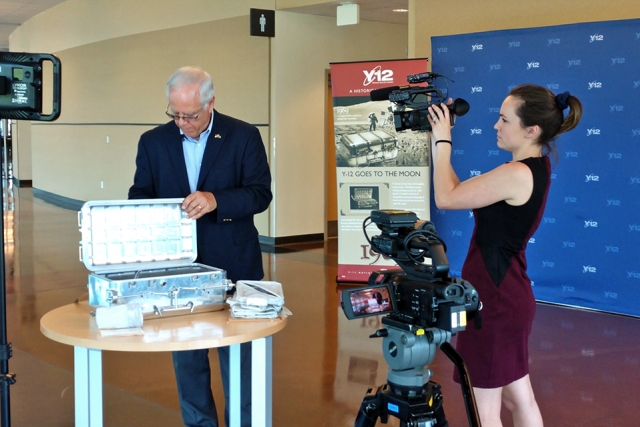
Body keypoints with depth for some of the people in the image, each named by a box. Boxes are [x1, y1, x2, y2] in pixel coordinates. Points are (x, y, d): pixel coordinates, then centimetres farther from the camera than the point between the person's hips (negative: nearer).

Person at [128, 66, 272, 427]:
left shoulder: (243, 136, -4)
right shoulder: (153, 142, 4)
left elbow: (261, 193, -9)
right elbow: (140, 195, 6)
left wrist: (216, 200, -26)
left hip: (232, 265, -2)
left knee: (238, 357, 7)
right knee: (186, 357, 11)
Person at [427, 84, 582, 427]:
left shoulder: (517, 174, -22)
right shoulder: (535, 168, 9)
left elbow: (446, 198, -18)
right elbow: (464, 193, 11)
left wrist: (442, 141, -8)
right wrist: (439, 145, 7)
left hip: (495, 297, -10)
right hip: (509, 294, 10)